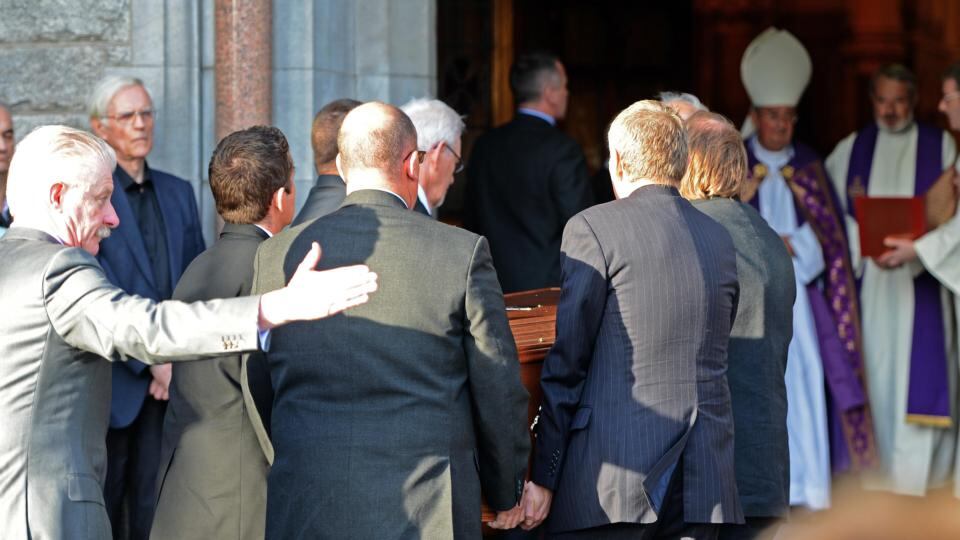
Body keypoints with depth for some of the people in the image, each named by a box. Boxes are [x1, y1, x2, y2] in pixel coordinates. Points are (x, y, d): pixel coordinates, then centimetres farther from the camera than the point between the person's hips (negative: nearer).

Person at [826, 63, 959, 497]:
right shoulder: (851, 149, 11)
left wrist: (916, 250, -19)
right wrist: (862, 245, -10)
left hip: (921, 278, -2)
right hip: (868, 281, 2)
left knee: (919, 368, -6)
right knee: (871, 365, 1)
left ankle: (920, 464, 0)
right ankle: (873, 458, 8)